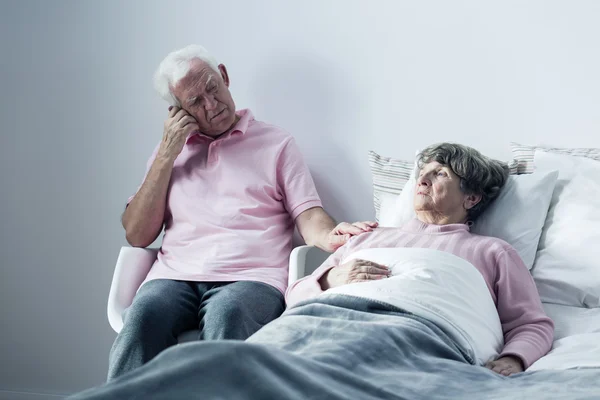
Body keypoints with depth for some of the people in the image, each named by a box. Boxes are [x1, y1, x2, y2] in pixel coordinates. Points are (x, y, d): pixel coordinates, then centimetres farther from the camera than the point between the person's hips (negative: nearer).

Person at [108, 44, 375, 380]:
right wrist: (167, 154, 9)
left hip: (251, 278, -2)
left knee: (227, 314, -37)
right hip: (176, 277, 2)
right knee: (145, 314, -33)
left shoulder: (277, 143, 17)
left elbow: (308, 217, 6)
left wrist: (331, 236, -20)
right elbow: (137, 236, 14)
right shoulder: (170, 150, 24)